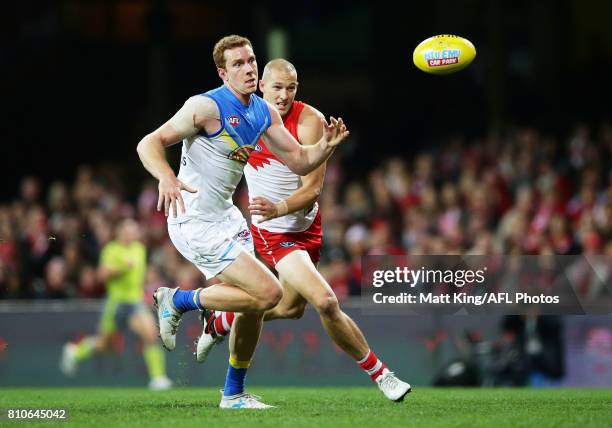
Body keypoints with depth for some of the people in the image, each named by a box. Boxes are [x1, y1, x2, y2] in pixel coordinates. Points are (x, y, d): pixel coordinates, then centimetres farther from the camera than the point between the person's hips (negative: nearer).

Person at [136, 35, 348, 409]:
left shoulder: (265, 112, 5)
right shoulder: (207, 107, -18)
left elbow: (300, 161, 10)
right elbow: (150, 143, -20)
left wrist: (326, 146, -11)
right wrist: (166, 177, -40)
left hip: (226, 217, 8)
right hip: (196, 224, -8)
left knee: (255, 304, 12)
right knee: (268, 293, -16)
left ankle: (234, 394, 28)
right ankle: (179, 301, 0)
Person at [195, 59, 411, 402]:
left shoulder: (309, 120, -17)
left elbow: (313, 188, -21)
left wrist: (279, 208, -37)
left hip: (307, 225, 3)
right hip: (273, 233, -3)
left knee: (291, 307, 20)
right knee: (325, 302, -20)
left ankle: (218, 324, 45)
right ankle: (379, 374, -6)